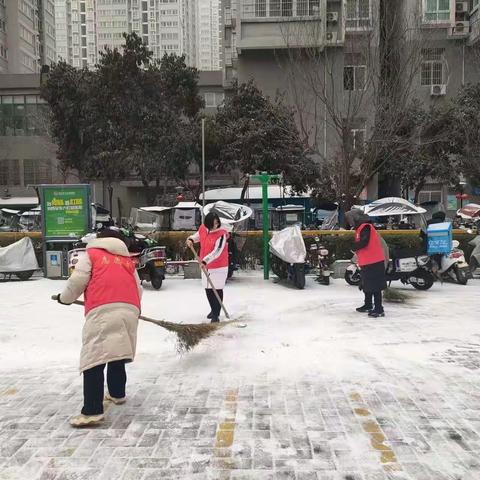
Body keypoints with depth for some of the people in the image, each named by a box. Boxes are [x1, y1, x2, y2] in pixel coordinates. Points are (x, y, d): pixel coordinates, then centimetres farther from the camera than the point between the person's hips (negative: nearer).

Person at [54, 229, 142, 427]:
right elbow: (138, 289, 23)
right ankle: (117, 393, 35)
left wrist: (65, 298, 24)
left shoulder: (91, 254, 15)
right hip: (130, 310, 6)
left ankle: (92, 411, -11)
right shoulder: (128, 260, 28)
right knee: (117, 354, 24)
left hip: (102, 312, -5)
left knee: (94, 360, -6)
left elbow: (77, 281, 6)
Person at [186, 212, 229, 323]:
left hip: (219, 267, -6)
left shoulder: (221, 234, -20)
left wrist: (206, 260, -38)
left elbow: (217, 251, -28)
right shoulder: (203, 228, -2)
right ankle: (214, 310, 36)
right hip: (205, 266, 6)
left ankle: (216, 314, 5)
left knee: (217, 290, -4)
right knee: (208, 289, 15)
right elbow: (198, 235, 21)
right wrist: (191, 239, -1)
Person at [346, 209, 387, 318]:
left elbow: (363, 243, -26)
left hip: (373, 262, -10)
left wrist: (352, 247, -14)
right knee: (367, 286, 20)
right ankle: (368, 305, 33)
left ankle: (379, 309, -4)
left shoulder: (365, 227, -15)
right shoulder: (360, 228, 17)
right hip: (367, 262, 10)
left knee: (375, 287, -7)